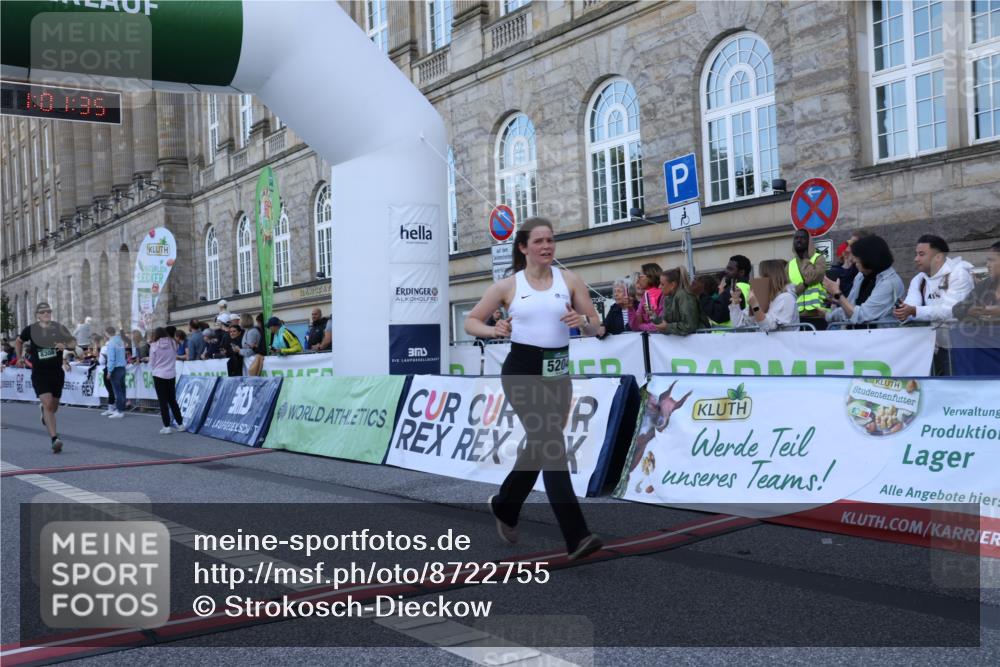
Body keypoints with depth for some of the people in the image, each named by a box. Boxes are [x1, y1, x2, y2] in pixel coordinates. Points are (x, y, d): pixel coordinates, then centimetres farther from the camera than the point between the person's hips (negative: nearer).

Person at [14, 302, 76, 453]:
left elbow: (73, 342, -1)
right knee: (47, 404, -19)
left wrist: (65, 345, -22)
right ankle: (54, 439, -22)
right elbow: (18, 341, 16)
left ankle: (44, 413, 55)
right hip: (39, 374, -2)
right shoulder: (30, 330, -3)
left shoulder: (59, 328, -2)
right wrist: (20, 357, 13)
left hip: (57, 373, 2)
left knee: (53, 407, 16)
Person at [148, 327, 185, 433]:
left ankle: (167, 427, 0)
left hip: (159, 375, -3)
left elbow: (151, 363, -1)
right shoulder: (173, 343, 1)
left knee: (163, 402, 2)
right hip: (171, 375, 3)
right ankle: (180, 424, 16)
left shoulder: (154, 346, -7)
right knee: (172, 400, 14)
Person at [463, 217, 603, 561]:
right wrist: (494, 330, -12)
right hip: (522, 370, -4)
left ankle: (504, 506, 42)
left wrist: (583, 321, -16)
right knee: (551, 446, -13)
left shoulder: (569, 280, 7)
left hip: (557, 372, 4)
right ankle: (576, 536, -13)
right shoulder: (507, 286, 3)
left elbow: (594, 327, 7)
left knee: (538, 447, 15)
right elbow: (471, 322, 8)